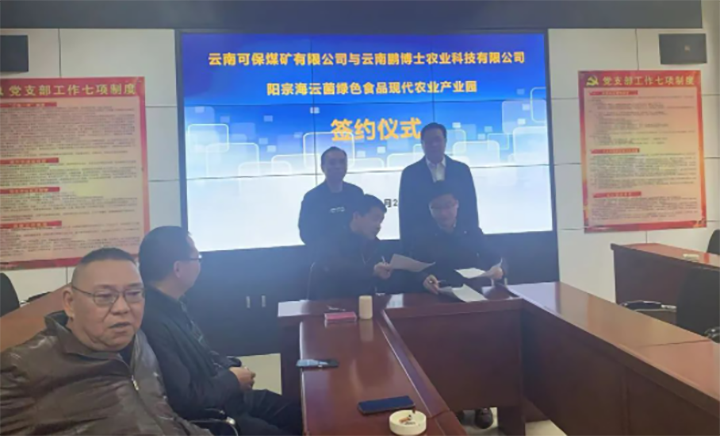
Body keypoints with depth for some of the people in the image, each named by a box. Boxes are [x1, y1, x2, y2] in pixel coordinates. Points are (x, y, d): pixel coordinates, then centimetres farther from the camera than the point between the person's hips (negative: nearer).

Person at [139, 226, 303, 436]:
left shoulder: (171, 305, 2)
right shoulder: (151, 322, -30)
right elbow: (185, 400, -29)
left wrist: (232, 367, -2)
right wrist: (232, 379, -14)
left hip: (228, 397, 9)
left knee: (301, 416, 12)